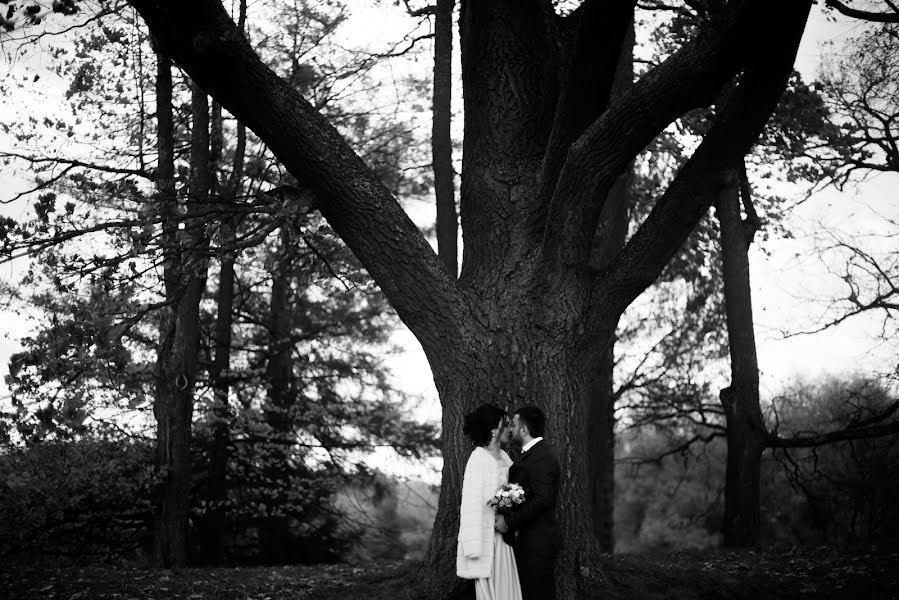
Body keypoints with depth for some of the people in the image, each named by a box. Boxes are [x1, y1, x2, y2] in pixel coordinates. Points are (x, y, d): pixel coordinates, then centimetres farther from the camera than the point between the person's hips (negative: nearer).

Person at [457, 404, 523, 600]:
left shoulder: (504, 457, 9)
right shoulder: (478, 458, -13)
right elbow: (471, 503, -15)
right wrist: (474, 546, -17)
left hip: (502, 533, 7)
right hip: (486, 535, -7)